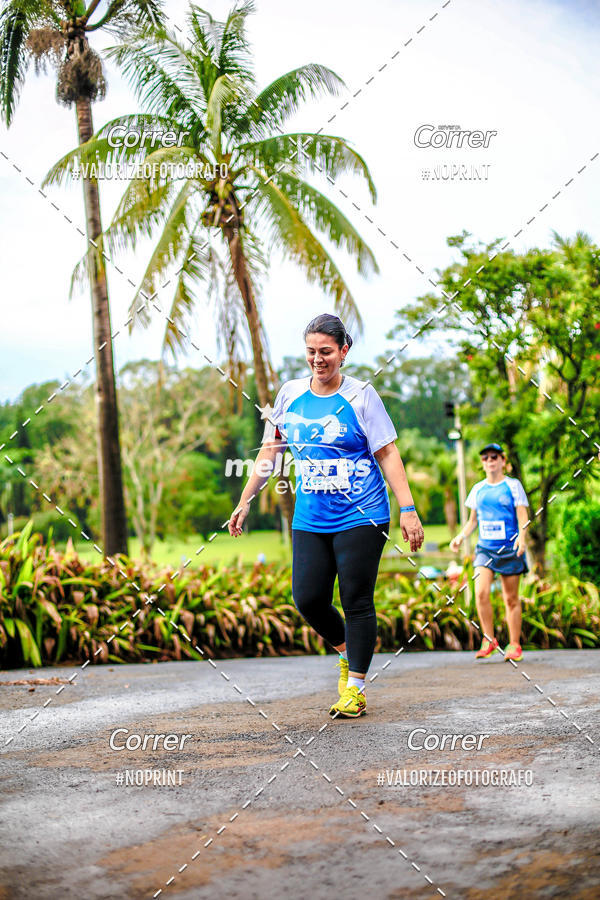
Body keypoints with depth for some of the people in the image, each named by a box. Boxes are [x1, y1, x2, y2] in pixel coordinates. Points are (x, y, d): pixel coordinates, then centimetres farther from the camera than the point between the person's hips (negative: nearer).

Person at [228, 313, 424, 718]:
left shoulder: (361, 395, -4)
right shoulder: (290, 394, 7)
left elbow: (388, 453, -5)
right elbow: (272, 448, 17)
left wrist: (408, 509, -11)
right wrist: (245, 500, 16)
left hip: (361, 517, -4)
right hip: (309, 518, 4)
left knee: (356, 600, -3)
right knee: (308, 599, -1)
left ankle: (355, 688, 8)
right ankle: (347, 651, 28)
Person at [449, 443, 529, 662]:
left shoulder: (513, 485, 2)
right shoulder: (478, 489, 13)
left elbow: (522, 516, -3)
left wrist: (522, 537, -21)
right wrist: (461, 536, 5)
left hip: (509, 549, -3)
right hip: (485, 548, 3)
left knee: (511, 599, 2)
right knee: (481, 592, -15)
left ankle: (514, 645, 12)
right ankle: (489, 640, -1)